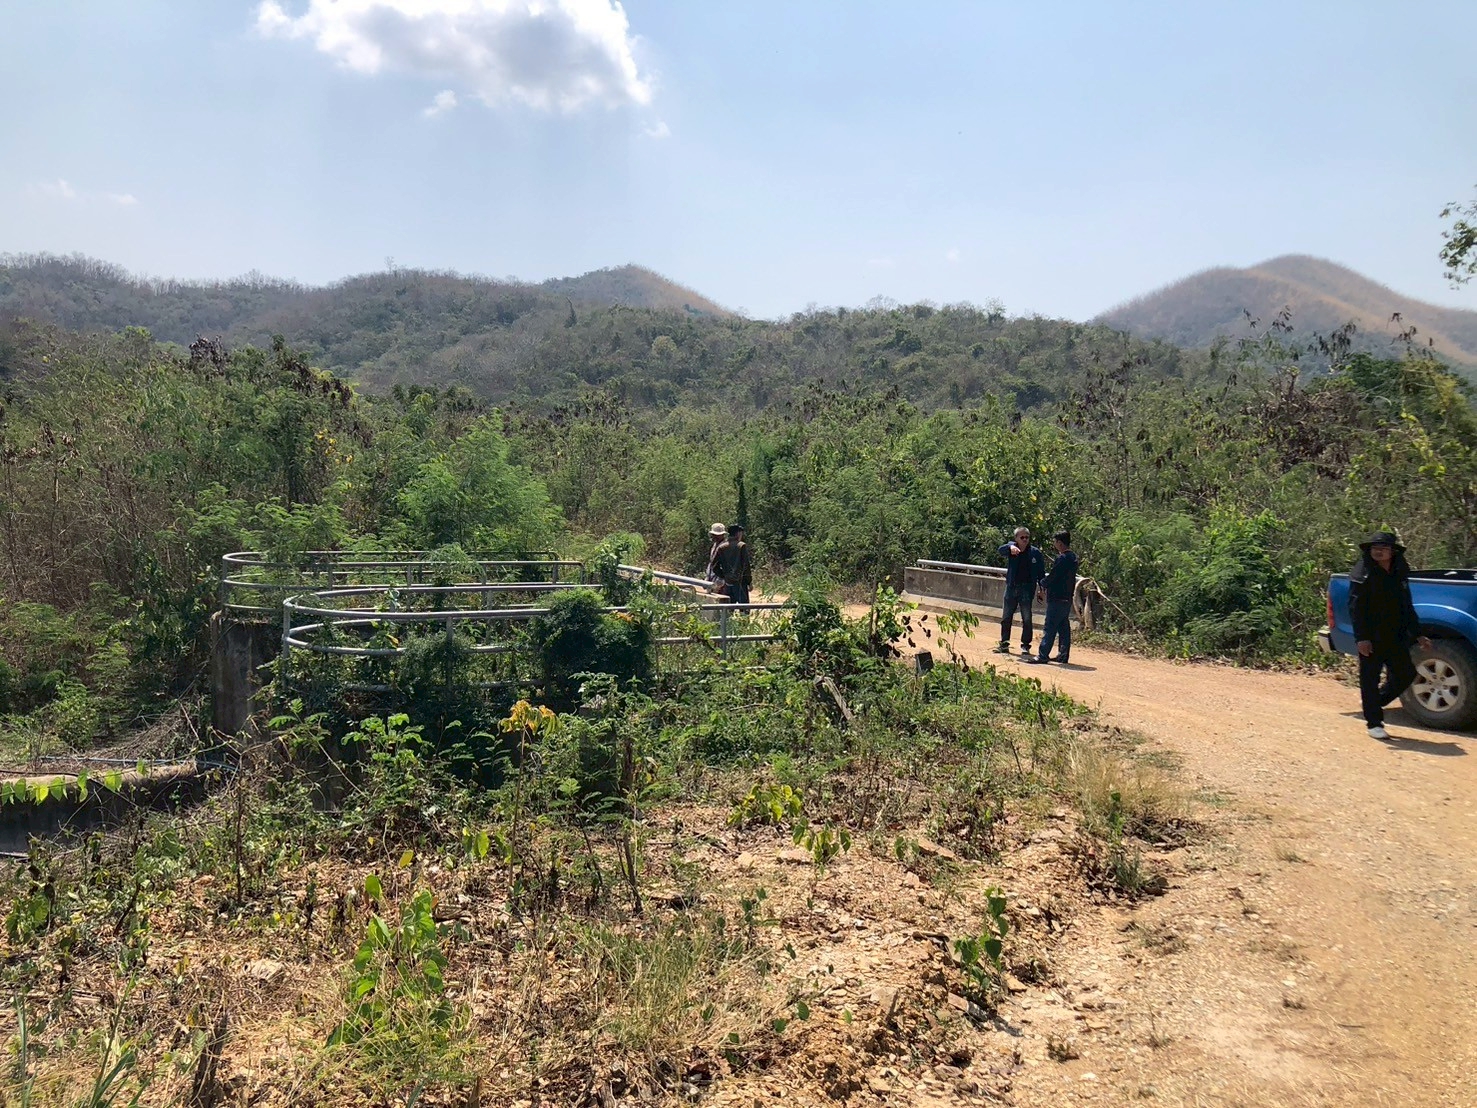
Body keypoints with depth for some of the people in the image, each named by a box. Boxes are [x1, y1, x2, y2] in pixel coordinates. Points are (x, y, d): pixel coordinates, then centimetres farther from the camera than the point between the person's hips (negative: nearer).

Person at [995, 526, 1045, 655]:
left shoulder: (1035, 553, -1)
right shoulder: (1011, 550, -1)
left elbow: (1041, 572, 4)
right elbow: (1000, 551, -23)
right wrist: (1010, 547, -43)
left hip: (1027, 589, -1)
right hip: (1011, 588, 1)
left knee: (1027, 619, 0)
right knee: (1006, 618, 7)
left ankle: (1025, 645, 11)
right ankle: (1004, 644, 16)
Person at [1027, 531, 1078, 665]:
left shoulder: (1062, 558, -17)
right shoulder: (1073, 557, 13)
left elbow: (1052, 577, -16)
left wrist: (1042, 586, 2)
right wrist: (1047, 587, 14)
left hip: (1057, 598, -9)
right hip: (1067, 598, 9)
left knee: (1049, 627, -7)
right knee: (1064, 627, 12)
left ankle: (1043, 656, -6)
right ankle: (1063, 655, 15)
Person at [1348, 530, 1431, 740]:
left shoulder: (1399, 574, 12)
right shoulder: (1363, 575, -7)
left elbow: (1407, 607, 21)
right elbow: (1355, 608, -12)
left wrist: (1418, 634, 18)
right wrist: (1361, 638, -19)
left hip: (1395, 638, 6)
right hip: (1371, 639, -6)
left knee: (1405, 674, 7)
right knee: (1370, 679, -1)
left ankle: (1375, 703, 27)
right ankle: (1374, 724, 7)